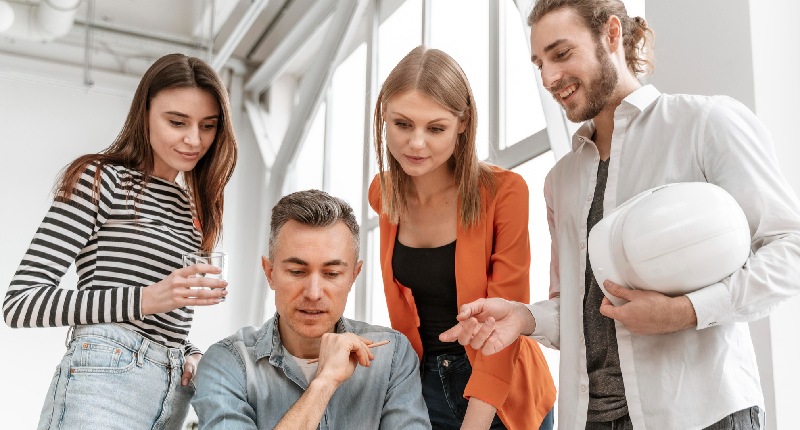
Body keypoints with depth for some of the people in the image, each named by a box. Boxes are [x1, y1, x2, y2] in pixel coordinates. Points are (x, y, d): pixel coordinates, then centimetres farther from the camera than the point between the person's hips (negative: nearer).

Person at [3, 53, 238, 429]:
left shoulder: (193, 205, 16)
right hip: (105, 380, -6)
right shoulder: (101, 180, -4)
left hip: (174, 390, 7)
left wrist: (193, 356, 3)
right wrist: (143, 299, -20)